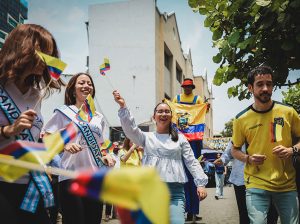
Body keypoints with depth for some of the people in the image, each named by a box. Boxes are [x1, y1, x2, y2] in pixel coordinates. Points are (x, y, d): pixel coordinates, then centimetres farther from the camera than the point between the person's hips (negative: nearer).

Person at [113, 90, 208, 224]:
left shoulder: (180, 138, 14)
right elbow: (130, 129, -6)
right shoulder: (147, 137, 12)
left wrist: (201, 183, -1)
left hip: (175, 191, 0)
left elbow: (192, 162, 10)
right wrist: (123, 106, -20)